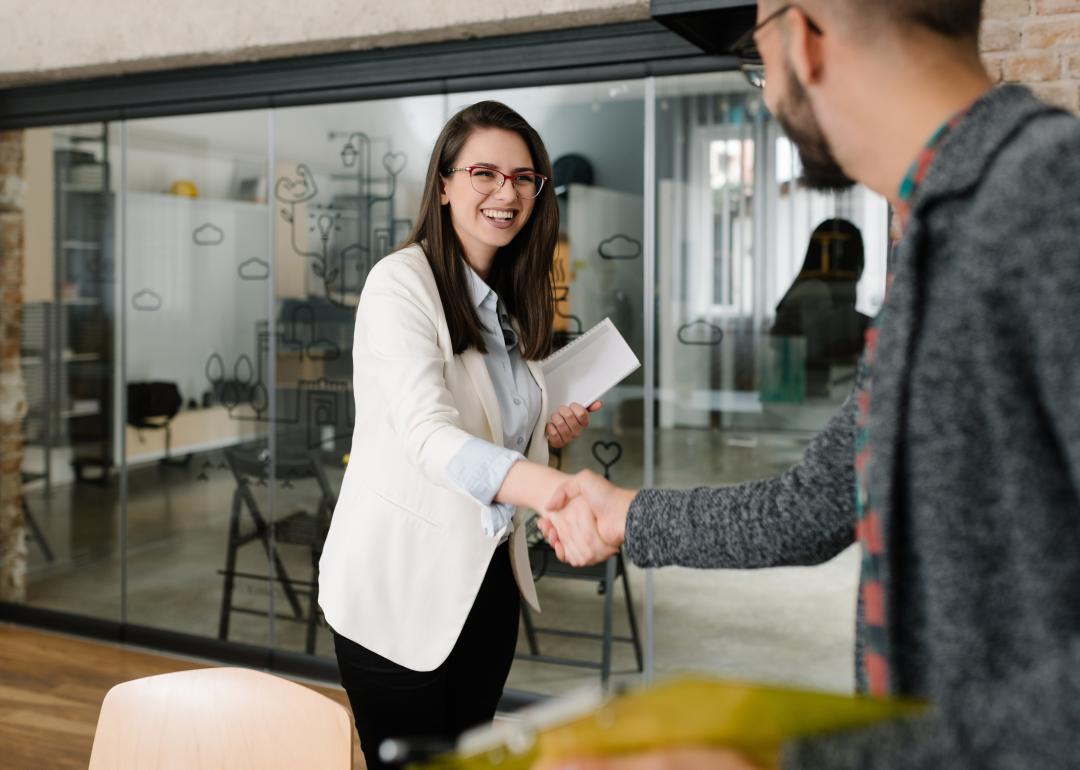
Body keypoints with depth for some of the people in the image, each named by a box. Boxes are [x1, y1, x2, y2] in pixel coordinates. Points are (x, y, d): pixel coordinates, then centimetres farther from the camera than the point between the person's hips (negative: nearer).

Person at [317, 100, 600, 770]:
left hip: (486, 574, 7)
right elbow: (429, 436, -32)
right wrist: (558, 489, -47)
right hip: (399, 582, -7)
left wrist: (553, 431, -1)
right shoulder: (401, 282, -16)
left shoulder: (516, 298, 8)